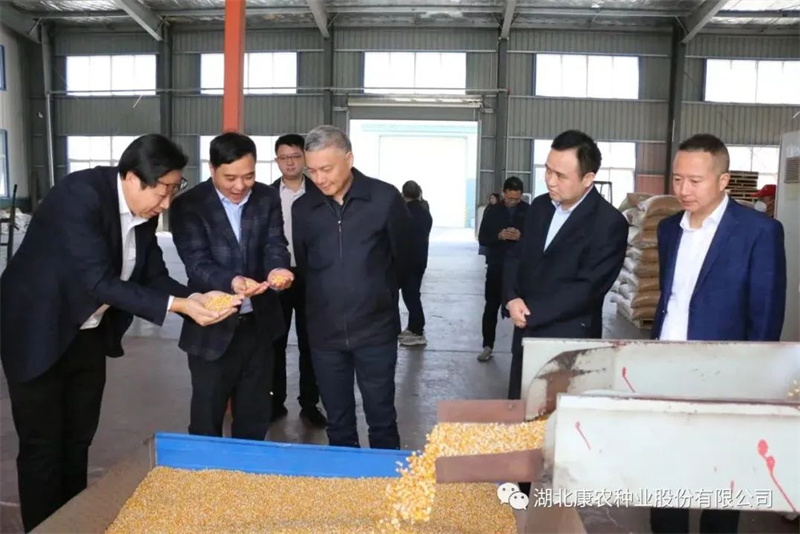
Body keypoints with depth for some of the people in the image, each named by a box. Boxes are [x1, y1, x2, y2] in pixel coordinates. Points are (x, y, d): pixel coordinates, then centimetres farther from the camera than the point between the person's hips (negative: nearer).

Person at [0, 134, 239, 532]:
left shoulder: (144, 210, -4)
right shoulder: (80, 195, -27)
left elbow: (154, 274, -2)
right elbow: (100, 281, -32)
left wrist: (195, 299, -20)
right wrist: (178, 305, -36)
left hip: (90, 333, 7)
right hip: (37, 332, -7)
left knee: (79, 439, 17)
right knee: (43, 444, 4)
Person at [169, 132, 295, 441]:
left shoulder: (268, 198, 1)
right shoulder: (189, 205, -12)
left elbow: (274, 245, -4)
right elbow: (197, 263, -19)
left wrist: (277, 268, -29)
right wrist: (232, 282, -39)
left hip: (259, 323, 4)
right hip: (212, 328, -3)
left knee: (255, 417, 18)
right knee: (207, 420, 12)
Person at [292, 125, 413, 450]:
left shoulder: (385, 198, -7)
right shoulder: (302, 208, 1)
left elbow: (403, 258, 4)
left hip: (375, 329, -2)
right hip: (324, 332, 3)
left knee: (381, 419, 10)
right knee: (337, 422, 14)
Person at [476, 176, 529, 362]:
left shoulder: (530, 211, -1)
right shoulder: (492, 211, 4)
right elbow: (482, 238, 1)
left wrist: (521, 237, -20)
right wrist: (498, 236, -16)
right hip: (496, 267, 2)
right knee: (491, 307, 7)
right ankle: (488, 346, 17)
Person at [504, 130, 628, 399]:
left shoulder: (610, 223, -15)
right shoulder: (540, 206, 7)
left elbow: (587, 288, -20)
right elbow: (517, 257, 10)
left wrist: (530, 312, -18)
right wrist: (512, 298, -9)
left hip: (569, 342, -6)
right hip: (526, 335, 6)